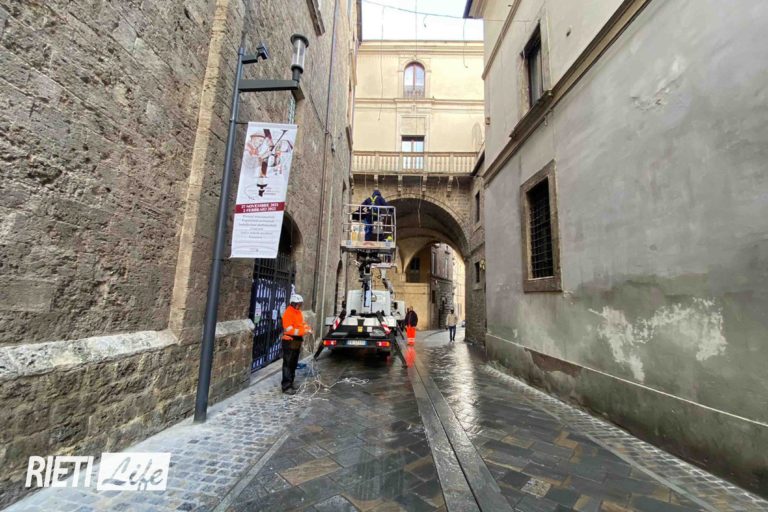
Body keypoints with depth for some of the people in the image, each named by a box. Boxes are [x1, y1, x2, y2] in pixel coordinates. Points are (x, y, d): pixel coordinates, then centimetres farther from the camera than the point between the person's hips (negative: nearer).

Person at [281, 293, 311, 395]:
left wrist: (307, 328, 0)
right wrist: (303, 332, -24)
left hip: (297, 341, 9)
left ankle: (290, 384, 26)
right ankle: (286, 387, 2)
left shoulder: (298, 312, 10)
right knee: (288, 365, -4)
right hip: (289, 342, -9)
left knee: (294, 364, 15)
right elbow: (289, 330, -22)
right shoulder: (288, 313, -17)